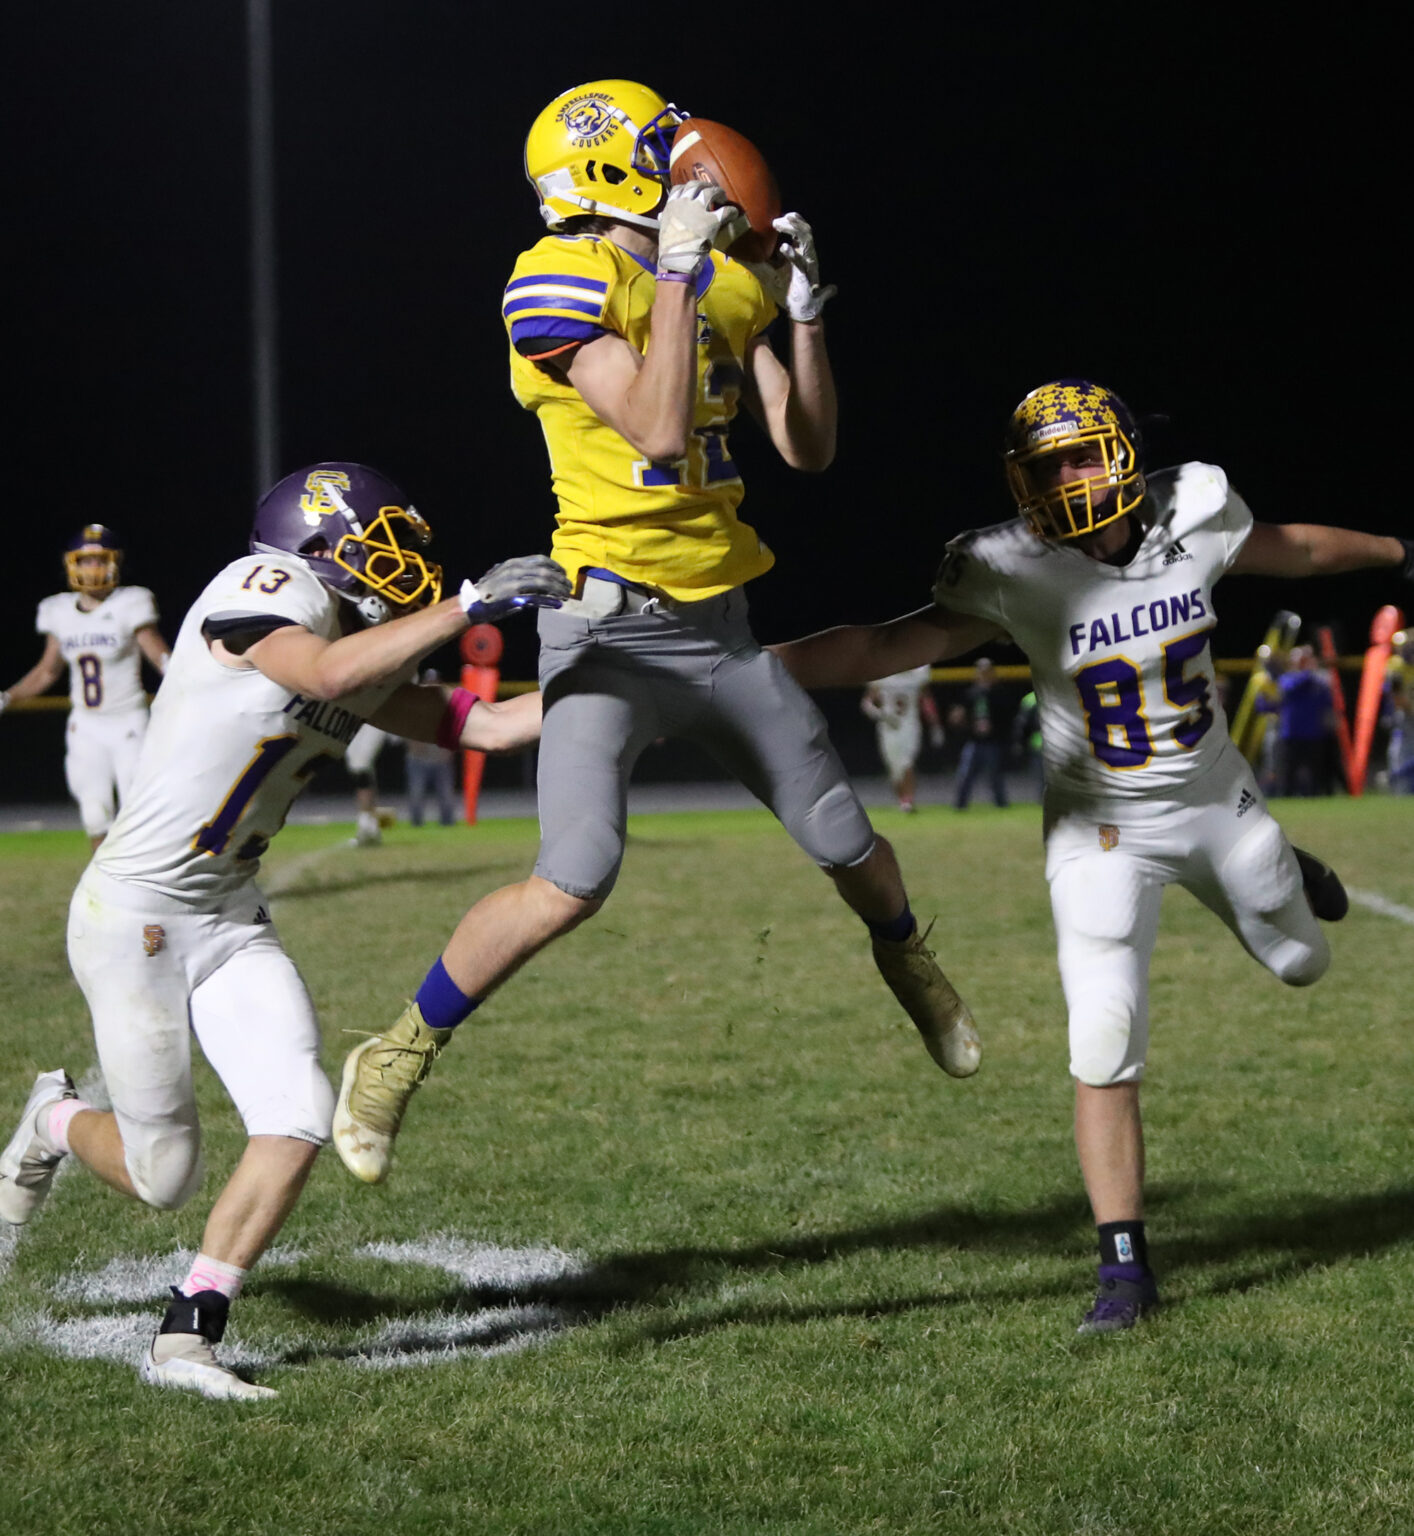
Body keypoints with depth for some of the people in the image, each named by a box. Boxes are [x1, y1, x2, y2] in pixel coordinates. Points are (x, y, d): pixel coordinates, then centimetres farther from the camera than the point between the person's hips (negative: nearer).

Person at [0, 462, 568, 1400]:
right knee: (164, 1176, 0)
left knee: (300, 1120, -10)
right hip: (133, 915, -8)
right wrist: (471, 604, -35)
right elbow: (327, 673, -35)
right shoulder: (268, 590, -15)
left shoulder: (367, 653, 10)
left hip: (230, 923, 8)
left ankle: (187, 1339, 1)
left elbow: (487, 726, 10)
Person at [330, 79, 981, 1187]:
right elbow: (657, 430, -26)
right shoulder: (562, 283, -14)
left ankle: (908, 962, 50)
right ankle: (400, 1055, -4)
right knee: (572, 886, -21)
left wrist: (804, 313, 1)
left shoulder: (722, 287, 9)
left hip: (722, 631, 7)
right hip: (614, 629, -7)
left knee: (850, 846, 17)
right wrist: (677, 268, -22)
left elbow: (808, 448, 11)